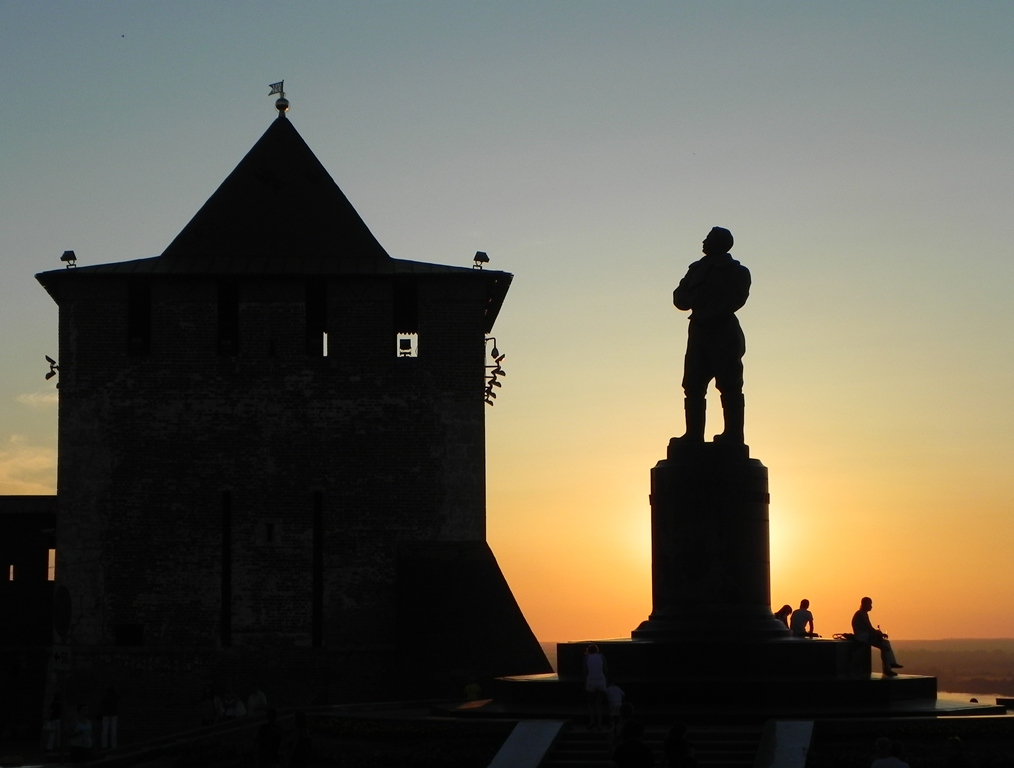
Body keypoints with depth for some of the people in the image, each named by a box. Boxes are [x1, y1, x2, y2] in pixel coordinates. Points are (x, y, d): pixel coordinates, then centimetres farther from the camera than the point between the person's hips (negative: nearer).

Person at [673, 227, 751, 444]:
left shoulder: (737, 272, 0)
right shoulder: (698, 269, 18)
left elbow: (732, 301, -13)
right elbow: (680, 298, 10)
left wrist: (705, 313, -15)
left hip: (724, 334, -7)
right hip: (699, 332, 7)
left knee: (729, 386, -8)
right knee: (693, 386, 2)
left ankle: (733, 434, -9)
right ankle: (694, 434, 3)